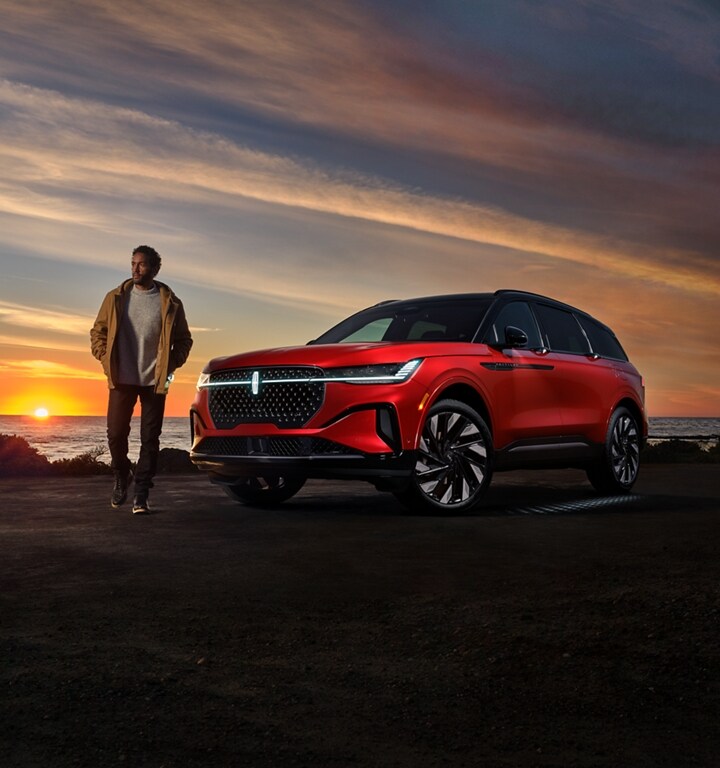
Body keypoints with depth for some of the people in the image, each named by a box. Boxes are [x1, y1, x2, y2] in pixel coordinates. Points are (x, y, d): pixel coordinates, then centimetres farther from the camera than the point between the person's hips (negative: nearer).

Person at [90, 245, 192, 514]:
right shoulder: (115, 298, 4)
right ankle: (121, 476, 29)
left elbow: (183, 340, 8)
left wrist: (170, 365, -4)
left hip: (154, 381, -1)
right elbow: (98, 332, 11)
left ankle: (141, 495, 6)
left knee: (150, 439, -1)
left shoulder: (170, 303, 0)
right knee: (116, 433, 2)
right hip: (122, 379, 1)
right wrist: (106, 359, -2)